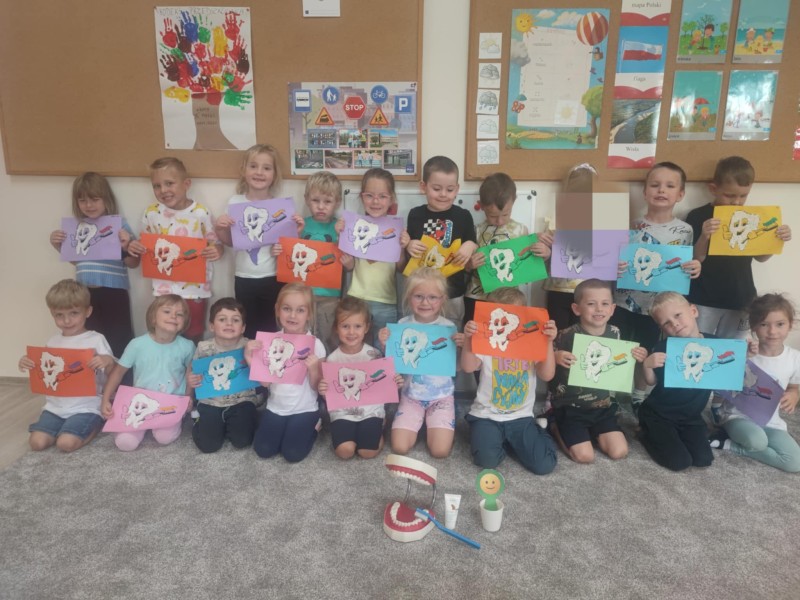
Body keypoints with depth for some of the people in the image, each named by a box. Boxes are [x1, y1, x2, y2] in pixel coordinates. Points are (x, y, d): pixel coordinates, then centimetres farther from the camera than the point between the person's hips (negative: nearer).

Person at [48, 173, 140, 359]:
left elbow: (133, 263, -6)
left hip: (114, 292, -5)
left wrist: (126, 246, -24)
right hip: (86, 293, 5)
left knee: (119, 342, 0)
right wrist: (58, 246, 5)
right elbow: (75, 259, 21)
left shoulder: (119, 224, -7)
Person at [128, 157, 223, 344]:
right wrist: (134, 248, -11)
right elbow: (145, 247, 10)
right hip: (164, 288, 2)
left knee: (194, 338, 15)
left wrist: (216, 251, -25)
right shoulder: (151, 213, -2)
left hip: (195, 288, -2)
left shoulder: (201, 213, -10)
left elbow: (216, 244, -3)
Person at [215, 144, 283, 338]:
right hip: (244, 279, 2)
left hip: (272, 278, -1)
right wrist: (219, 229, -12)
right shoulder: (235, 202, -2)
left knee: (270, 329, 9)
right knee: (247, 330, 13)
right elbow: (230, 241, 8)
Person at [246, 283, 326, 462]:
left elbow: (317, 387, -9)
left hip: (304, 409, -3)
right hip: (276, 408, 3)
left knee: (293, 454, -13)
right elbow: (265, 382, -3)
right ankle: (283, 427, 21)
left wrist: (314, 369, -29)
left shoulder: (315, 345, -14)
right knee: (263, 450, -9)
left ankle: (313, 425, 16)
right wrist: (252, 362, -18)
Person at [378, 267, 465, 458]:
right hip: (411, 395, 1)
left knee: (440, 451, -12)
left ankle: (432, 425, 21)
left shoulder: (449, 327, -9)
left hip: (441, 396, -1)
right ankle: (420, 423, 21)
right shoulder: (403, 326, -6)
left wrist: (461, 347, -22)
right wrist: (385, 345, -17)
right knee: (399, 448, -9)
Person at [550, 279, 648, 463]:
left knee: (619, 452, -3)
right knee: (585, 456, -12)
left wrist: (636, 358, -6)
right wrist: (556, 358, -35)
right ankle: (558, 429, 16)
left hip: (603, 406, 5)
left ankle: (593, 432, 26)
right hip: (570, 407, -5)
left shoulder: (614, 334, -1)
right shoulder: (567, 336, -19)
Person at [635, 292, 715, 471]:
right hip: (659, 414, -3)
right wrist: (646, 365, -28)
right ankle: (647, 435, 15)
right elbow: (651, 381, -7)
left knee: (704, 460, -4)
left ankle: (670, 436, 21)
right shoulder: (664, 348, -13)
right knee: (679, 462, -11)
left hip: (691, 416, 4)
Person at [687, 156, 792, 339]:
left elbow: (760, 256, 12)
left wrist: (778, 239, -6)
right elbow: (694, 259, -11)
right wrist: (704, 237, -29)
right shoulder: (698, 216, -9)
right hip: (704, 301, -3)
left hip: (740, 300, 4)